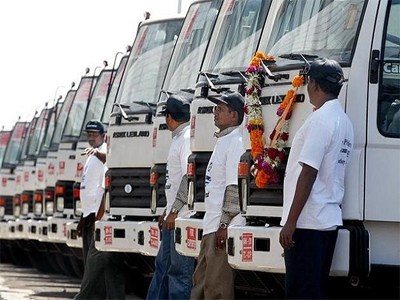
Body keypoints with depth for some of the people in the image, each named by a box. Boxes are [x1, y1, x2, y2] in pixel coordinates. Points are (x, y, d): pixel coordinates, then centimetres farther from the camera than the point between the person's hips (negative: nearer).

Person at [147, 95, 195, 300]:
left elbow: (189, 177, -21)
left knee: (179, 269, -8)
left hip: (183, 217, -10)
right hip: (174, 217, 10)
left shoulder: (187, 138, -12)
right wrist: (167, 211, 24)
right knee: (163, 265, 15)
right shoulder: (178, 138, 19)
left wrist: (174, 211, -21)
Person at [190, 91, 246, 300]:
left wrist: (224, 224, -22)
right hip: (211, 226, 10)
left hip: (223, 227, -10)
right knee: (201, 281, 14)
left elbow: (234, 187, -18)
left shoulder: (235, 141, -11)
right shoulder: (222, 141, 19)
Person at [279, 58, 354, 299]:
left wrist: (290, 222, -18)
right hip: (329, 220, 9)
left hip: (308, 223, -9)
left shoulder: (320, 119, -14)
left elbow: (308, 173, -19)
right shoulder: (344, 121, 14)